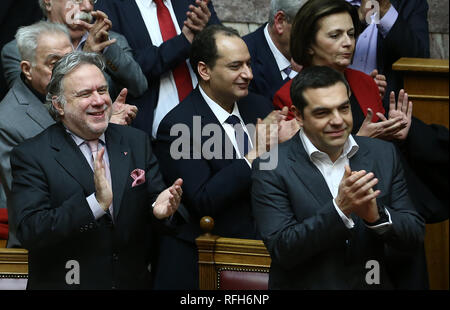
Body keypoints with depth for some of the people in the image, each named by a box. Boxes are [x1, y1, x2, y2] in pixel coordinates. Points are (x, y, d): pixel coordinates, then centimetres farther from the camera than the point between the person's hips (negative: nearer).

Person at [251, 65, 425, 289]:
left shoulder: (383, 154, 7)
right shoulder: (271, 169, -4)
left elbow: (414, 235, 5)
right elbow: (281, 250, -11)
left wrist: (376, 214, -13)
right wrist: (340, 209, -19)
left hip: (373, 285, 2)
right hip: (305, 286, -2)